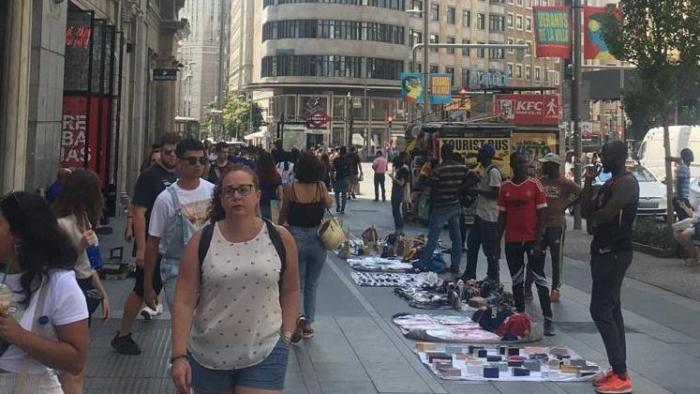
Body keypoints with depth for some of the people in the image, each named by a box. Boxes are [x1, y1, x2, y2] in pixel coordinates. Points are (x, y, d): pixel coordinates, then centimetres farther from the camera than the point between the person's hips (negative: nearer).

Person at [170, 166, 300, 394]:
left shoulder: (280, 238, -4)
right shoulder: (202, 241, -6)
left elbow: (290, 290, 8)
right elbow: (184, 301, -7)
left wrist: (286, 336, 2)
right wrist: (179, 356, -12)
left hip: (264, 353, -1)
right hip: (208, 355, 1)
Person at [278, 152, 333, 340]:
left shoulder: (291, 189, -11)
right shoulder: (321, 187, -9)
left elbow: (283, 215, 1)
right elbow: (329, 205, 7)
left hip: (296, 238, -1)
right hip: (317, 239, 1)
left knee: (297, 283, 11)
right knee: (312, 284, 16)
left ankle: (299, 316, -12)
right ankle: (308, 324, 21)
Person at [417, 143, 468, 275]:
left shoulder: (437, 170, -15)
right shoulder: (463, 168, -1)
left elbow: (433, 190, -11)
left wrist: (431, 207, 0)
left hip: (441, 207, -4)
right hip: (456, 206, 4)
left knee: (433, 237, 0)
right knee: (456, 236, 10)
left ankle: (421, 265, 5)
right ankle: (455, 267, 14)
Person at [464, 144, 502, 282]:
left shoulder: (493, 171, -17)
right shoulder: (483, 169, 12)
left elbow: (495, 194, -22)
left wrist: (478, 191, -17)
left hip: (489, 216, -10)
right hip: (480, 213, 10)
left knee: (490, 248, -1)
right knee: (472, 243, 17)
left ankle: (494, 278, 10)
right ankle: (469, 274, 28)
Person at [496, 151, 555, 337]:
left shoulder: (535, 185, -4)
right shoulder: (505, 187, 4)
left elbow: (541, 215, -4)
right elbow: (502, 216, 9)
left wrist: (538, 241, -11)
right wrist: (497, 242, 6)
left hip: (532, 239, -3)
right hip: (512, 241, 3)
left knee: (540, 279, -2)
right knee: (517, 280, 9)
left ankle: (548, 320, 0)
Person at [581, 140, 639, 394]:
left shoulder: (627, 183, -16)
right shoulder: (609, 183, 15)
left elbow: (604, 215, -26)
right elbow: (586, 212, 11)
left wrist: (594, 215, -3)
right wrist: (588, 182, 1)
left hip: (615, 252, -10)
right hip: (604, 251, 10)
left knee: (601, 310, -12)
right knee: (611, 309, 12)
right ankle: (618, 370, 18)